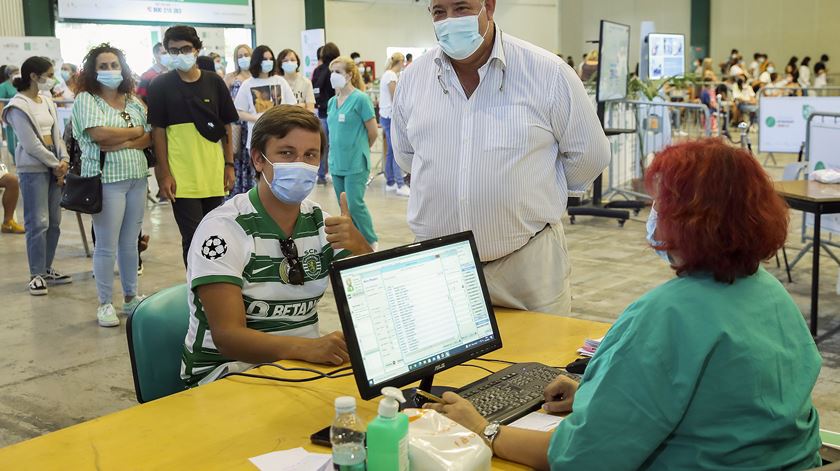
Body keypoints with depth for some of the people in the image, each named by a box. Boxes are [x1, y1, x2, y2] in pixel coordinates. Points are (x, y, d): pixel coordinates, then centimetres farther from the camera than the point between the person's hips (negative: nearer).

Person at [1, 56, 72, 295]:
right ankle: (37, 275, 1)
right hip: (33, 168, -7)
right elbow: (31, 144, -13)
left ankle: (46, 269, 18)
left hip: (54, 166, 7)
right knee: (38, 222, -7)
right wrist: (55, 165, -9)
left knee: (54, 221, 8)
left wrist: (64, 160, -3)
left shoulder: (47, 101, 12)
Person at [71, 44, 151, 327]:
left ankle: (131, 297, 23)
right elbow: (99, 133, -17)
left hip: (137, 177, 5)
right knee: (107, 246, -1)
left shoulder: (134, 101, 12)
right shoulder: (86, 99, -3)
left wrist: (121, 144, -12)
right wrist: (136, 131, -4)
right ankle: (105, 304, 9)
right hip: (106, 179, -5)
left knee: (130, 243, 12)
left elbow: (150, 137, 5)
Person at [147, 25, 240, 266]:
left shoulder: (214, 83, 6)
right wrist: (164, 173, -6)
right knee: (193, 238, -4)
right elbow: (158, 131, -1)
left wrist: (229, 164, 5)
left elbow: (226, 127, 10)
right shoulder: (161, 86, 0)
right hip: (181, 178, -3)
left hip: (214, 175, 3)